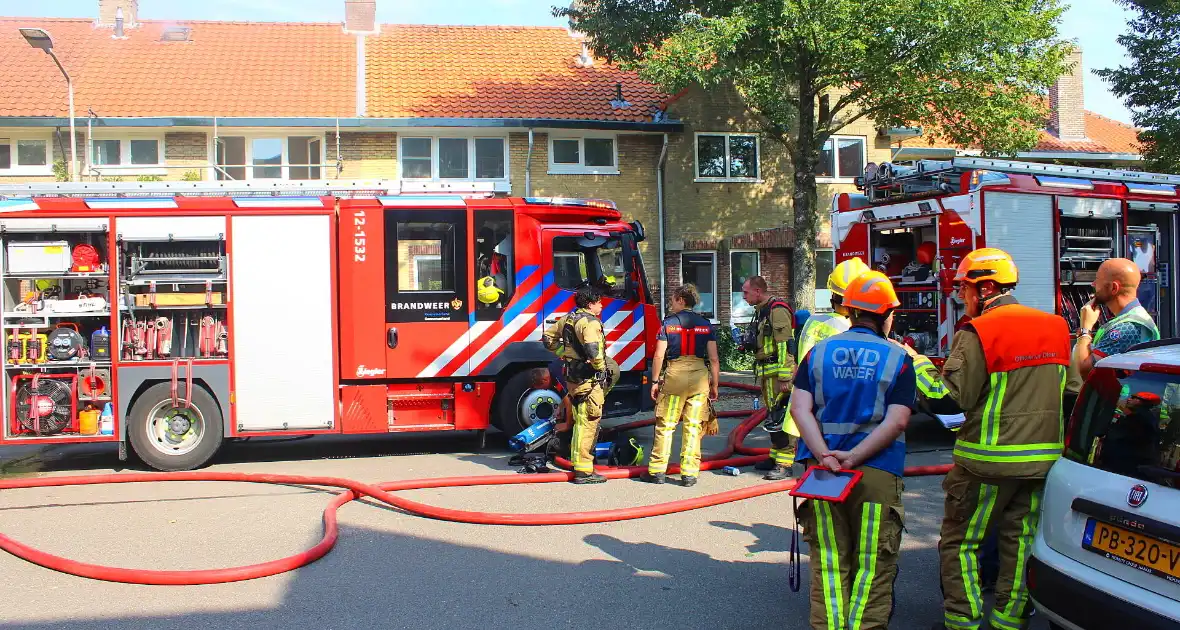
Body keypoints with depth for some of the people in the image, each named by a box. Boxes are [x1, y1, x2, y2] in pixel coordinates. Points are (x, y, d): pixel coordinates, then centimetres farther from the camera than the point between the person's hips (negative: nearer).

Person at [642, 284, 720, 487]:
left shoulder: (668, 323, 1)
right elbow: (714, 359, 4)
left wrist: (655, 381, 5)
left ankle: (657, 470, 11)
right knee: (693, 426, 5)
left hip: (674, 376, -2)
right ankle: (689, 474, 5)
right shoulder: (705, 325, 7)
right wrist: (715, 386, 11)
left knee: (665, 425, 7)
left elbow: (659, 356, -3)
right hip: (699, 376, 2)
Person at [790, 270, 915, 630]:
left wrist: (824, 455, -14)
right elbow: (897, 421, -13)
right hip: (877, 473, -2)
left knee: (828, 564, 11)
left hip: (823, 469, 3)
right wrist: (855, 458, -16)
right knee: (874, 567, 7)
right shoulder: (898, 358, -2)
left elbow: (800, 408, -6)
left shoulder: (819, 352, 5)